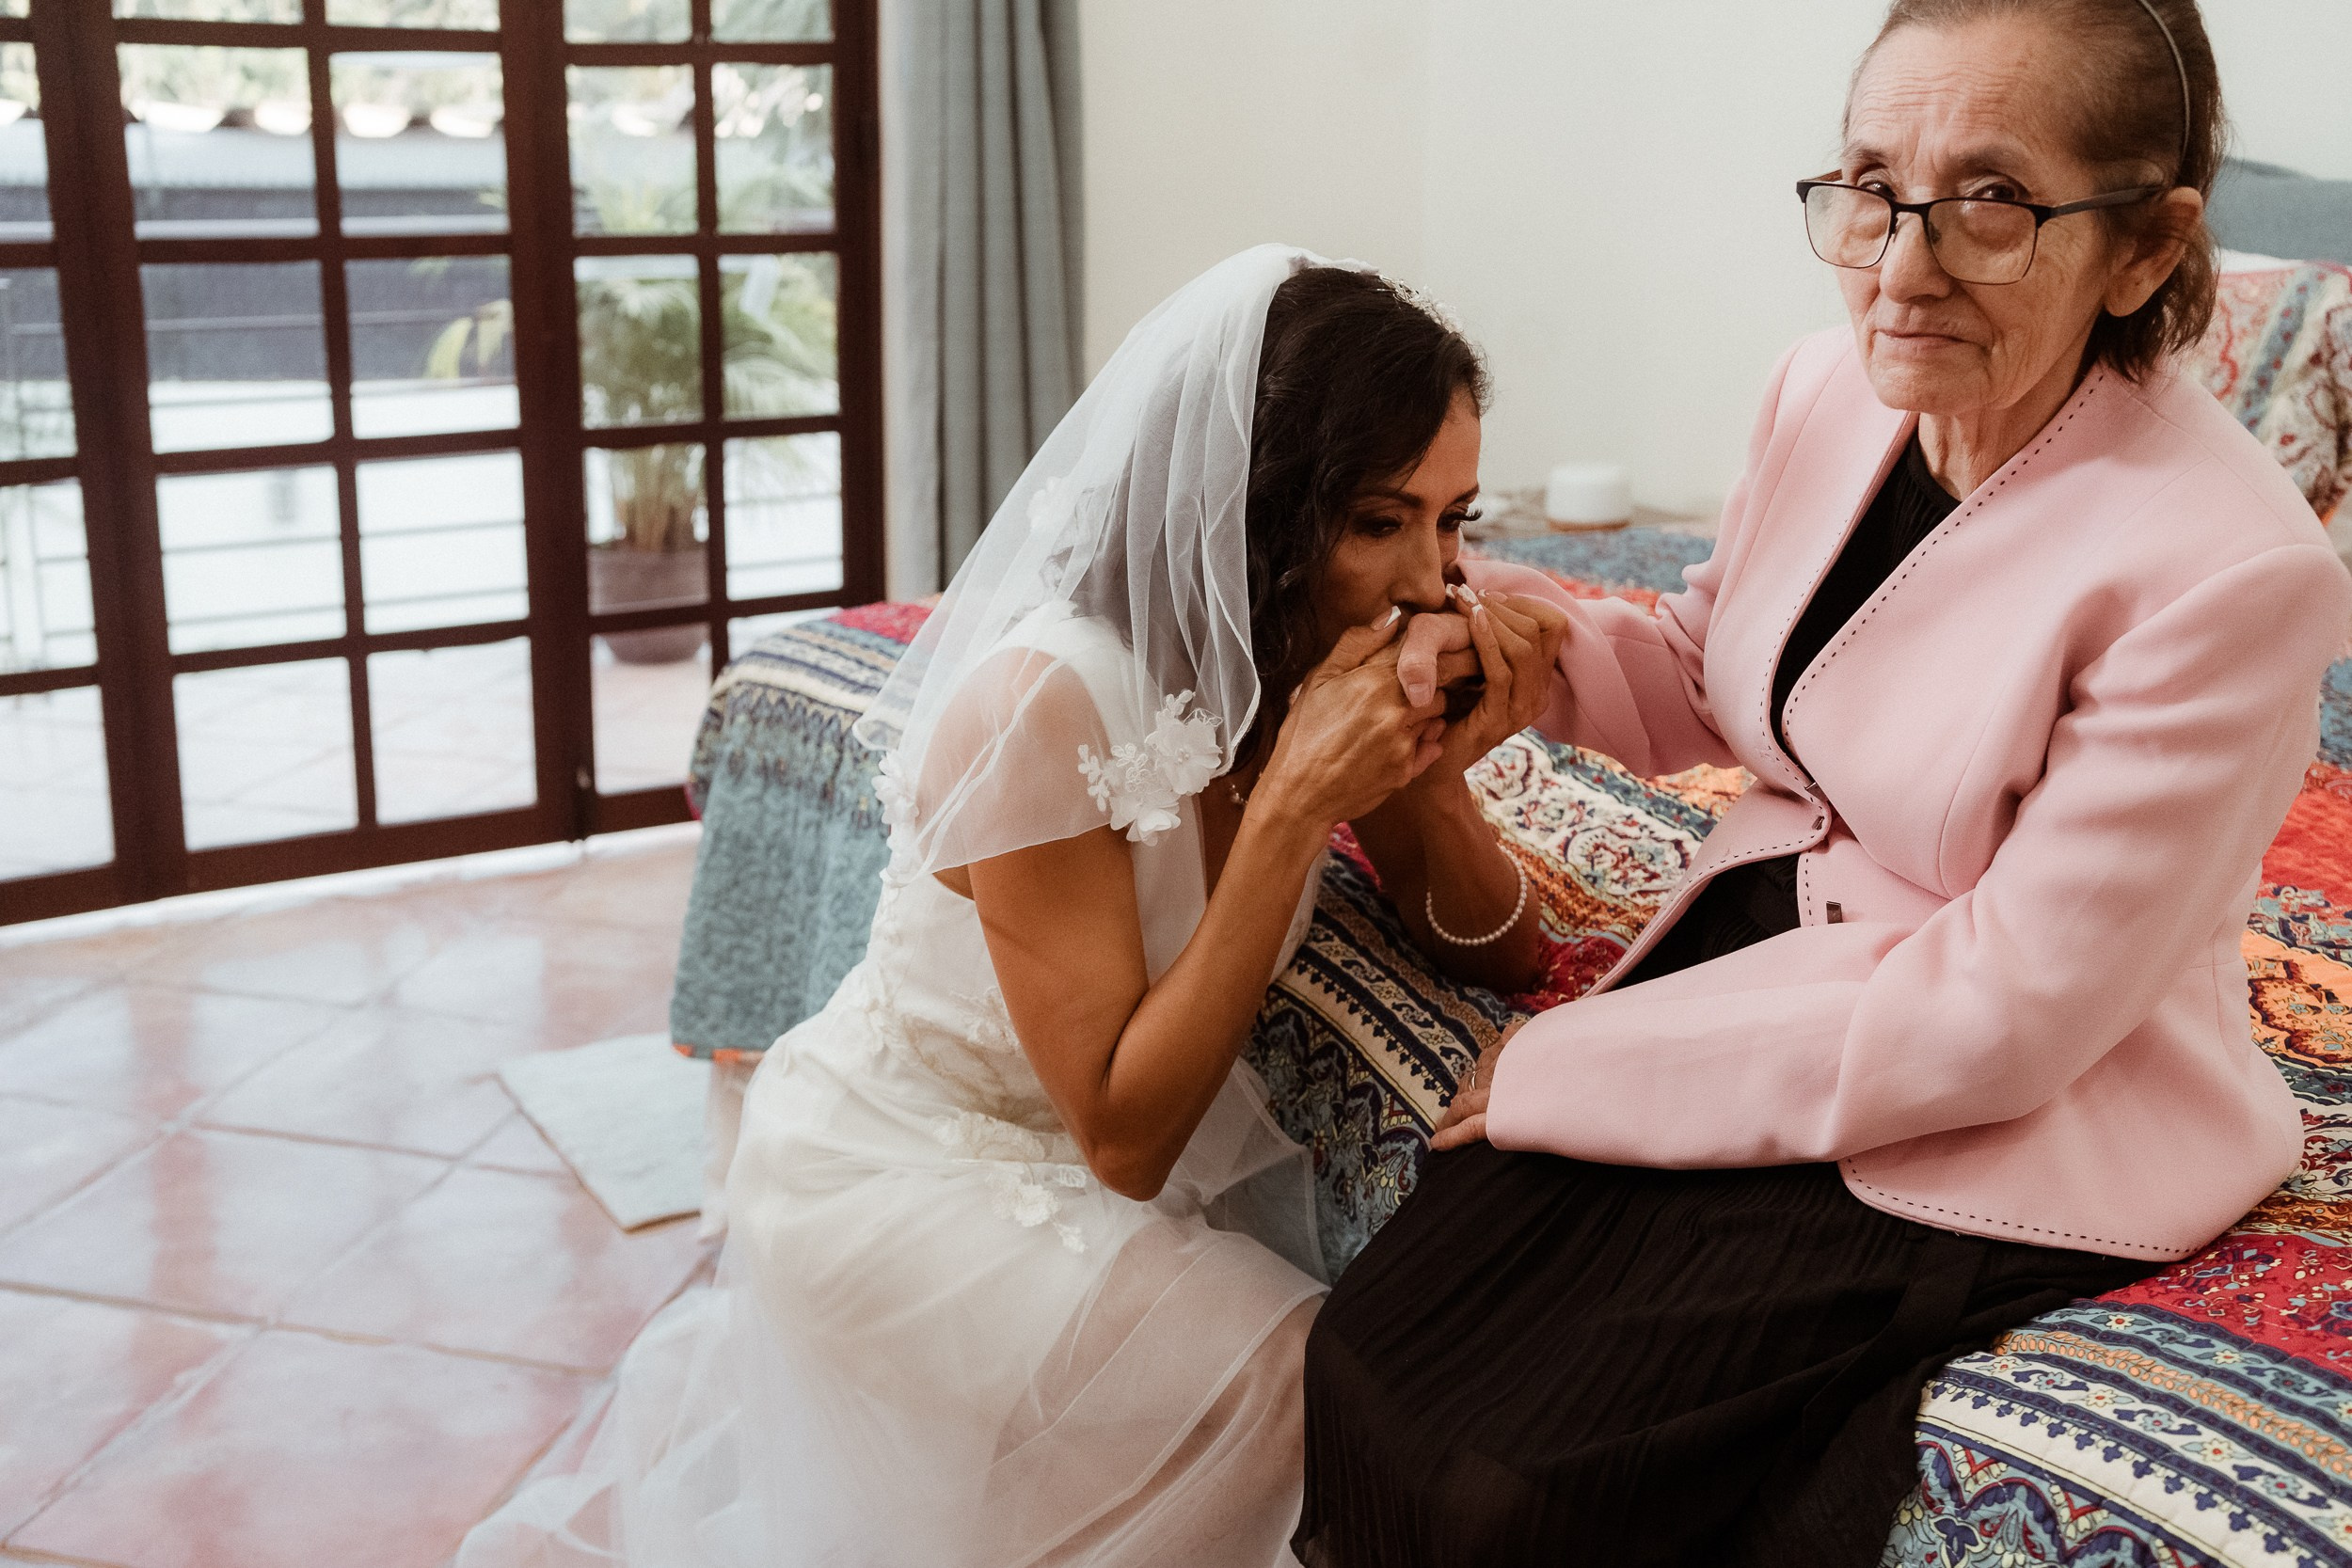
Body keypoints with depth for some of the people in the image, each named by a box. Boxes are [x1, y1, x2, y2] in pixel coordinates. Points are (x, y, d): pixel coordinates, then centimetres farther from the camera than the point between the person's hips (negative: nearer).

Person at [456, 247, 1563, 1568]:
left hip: (1135, 1151, 8)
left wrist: (1433, 773, -23)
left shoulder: (1313, 656, -10)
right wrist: (1296, 801, -33)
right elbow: (1122, 1135, -26)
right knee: (1312, 1398, -19)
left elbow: (1500, 954, -2)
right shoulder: (1052, 699, -30)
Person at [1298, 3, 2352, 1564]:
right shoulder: (1828, 394, -3)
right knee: (1365, 1368, -13)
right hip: (1761, 955, 6)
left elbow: (2009, 1007, -21)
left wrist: (1582, 1067, -17)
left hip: (2022, 1130, -5)